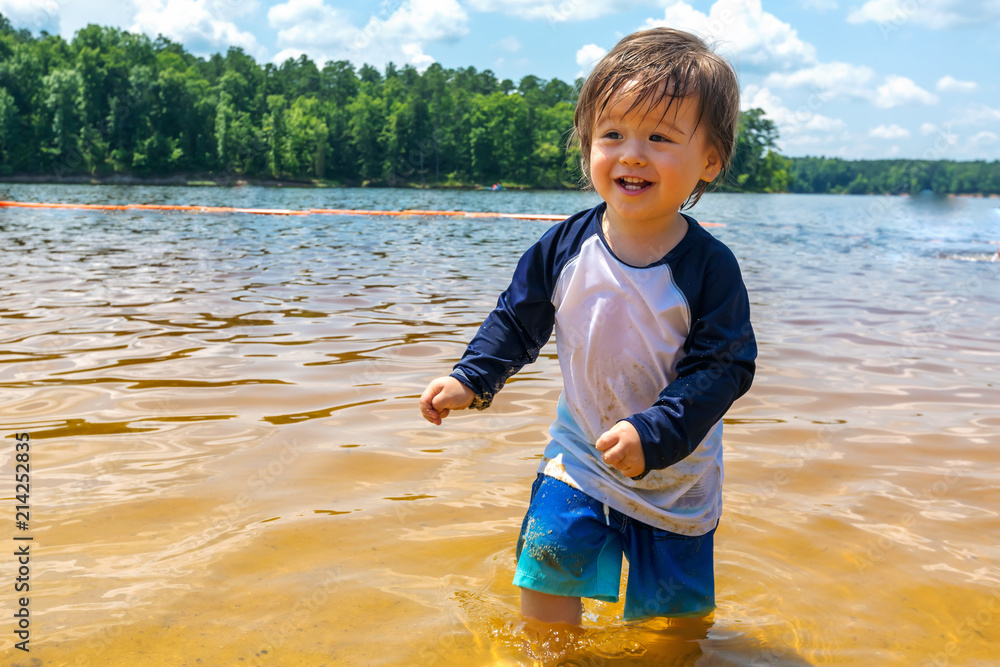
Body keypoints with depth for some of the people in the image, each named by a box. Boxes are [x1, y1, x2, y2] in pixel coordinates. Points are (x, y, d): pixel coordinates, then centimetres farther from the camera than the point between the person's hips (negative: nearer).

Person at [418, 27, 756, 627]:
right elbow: (518, 320, 4)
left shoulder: (710, 267, -18)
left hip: (676, 480, -1)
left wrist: (653, 434, -31)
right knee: (544, 576, -6)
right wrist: (472, 379, -7)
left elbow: (723, 367, -19)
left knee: (676, 613, 10)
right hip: (580, 459, 2)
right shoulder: (565, 247, -9)